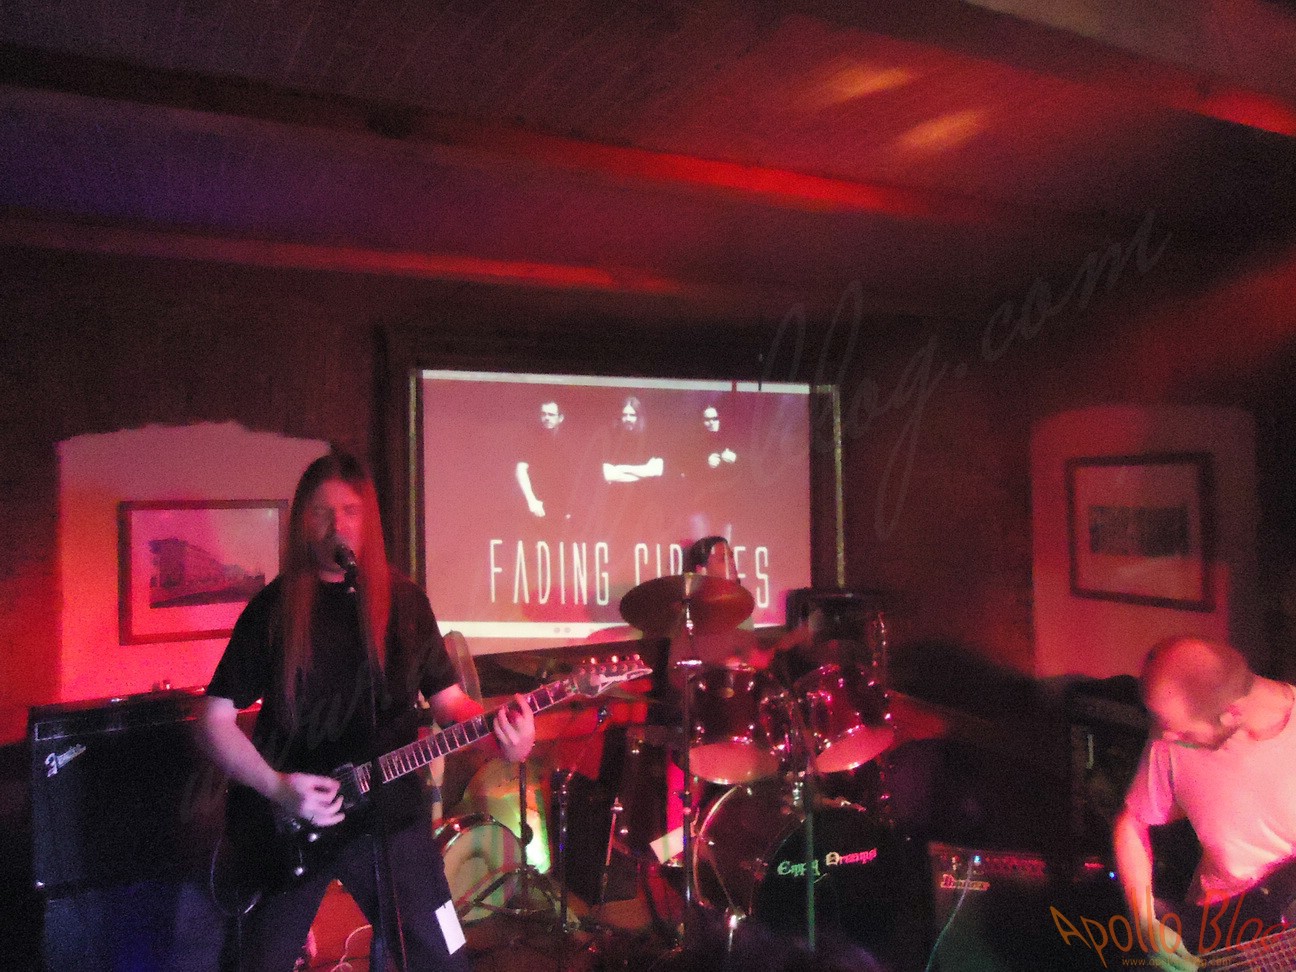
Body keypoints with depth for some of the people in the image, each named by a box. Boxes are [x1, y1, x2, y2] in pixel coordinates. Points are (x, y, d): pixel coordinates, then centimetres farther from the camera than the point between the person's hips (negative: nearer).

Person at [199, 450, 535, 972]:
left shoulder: (403, 599, 0)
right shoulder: (273, 607, -4)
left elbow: (446, 697, 3)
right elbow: (214, 720, -2)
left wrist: (498, 724, -17)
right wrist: (276, 788, -15)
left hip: (388, 811, 1)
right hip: (287, 822, 0)